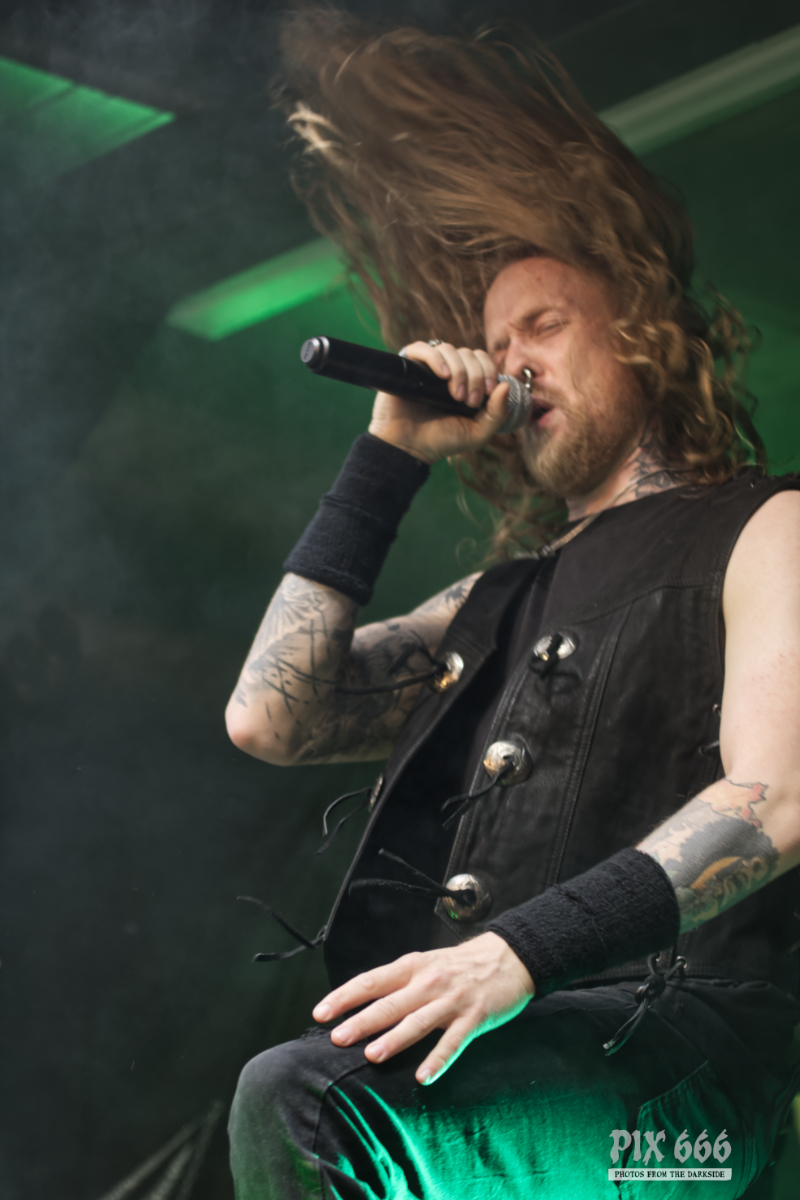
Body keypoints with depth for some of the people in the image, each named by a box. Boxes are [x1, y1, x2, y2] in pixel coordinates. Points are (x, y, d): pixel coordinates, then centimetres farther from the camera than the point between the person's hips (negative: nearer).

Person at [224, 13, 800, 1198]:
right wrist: (388, 461, 19)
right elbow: (271, 719, 19)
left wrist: (520, 949, -23)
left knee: (300, 1101, -34)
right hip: (457, 1050, 6)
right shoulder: (502, 598, 28)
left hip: (667, 1048, -6)